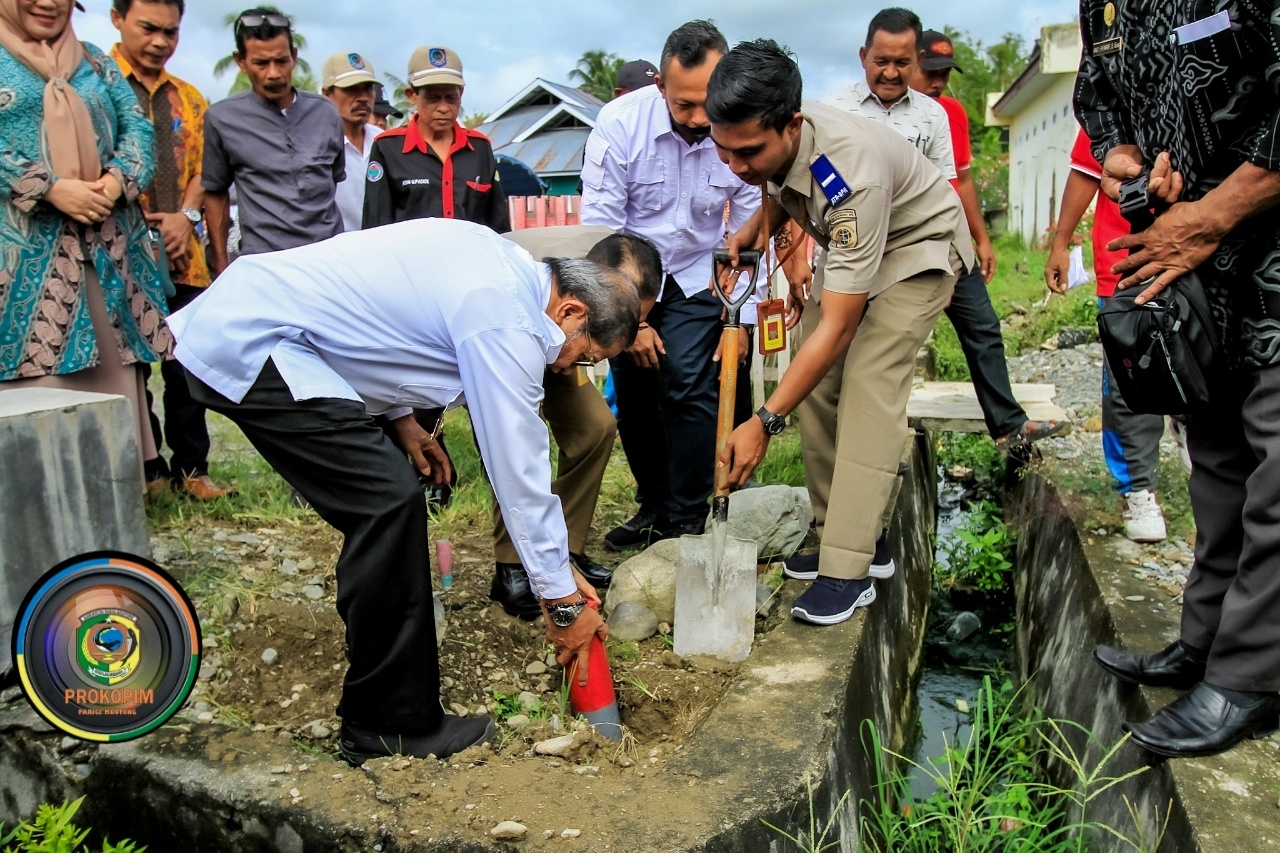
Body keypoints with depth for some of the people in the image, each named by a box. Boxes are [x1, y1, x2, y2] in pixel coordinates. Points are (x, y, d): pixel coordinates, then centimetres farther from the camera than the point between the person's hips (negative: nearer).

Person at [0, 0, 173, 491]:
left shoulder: (97, 65, 19)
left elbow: (138, 129, 8)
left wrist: (118, 179, -11)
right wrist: (52, 189, -19)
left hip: (108, 245, 4)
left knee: (113, 374, 4)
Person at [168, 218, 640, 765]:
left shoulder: (503, 261, 9)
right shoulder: (506, 324, -19)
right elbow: (518, 469, -17)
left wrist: (399, 416, 11)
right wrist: (564, 602, -8)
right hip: (248, 349, -10)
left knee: (384, 504, 12)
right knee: (390, 504, -16)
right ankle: (390, 728, -4)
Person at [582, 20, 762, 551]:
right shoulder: (620, 122, -22)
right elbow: (600, 227, -18)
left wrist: (742, 318, -11)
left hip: (695, 277, -1)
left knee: (689, 389, -14)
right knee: (633, 395, 5)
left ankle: (688, 521, 0)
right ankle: (653, 507, 24)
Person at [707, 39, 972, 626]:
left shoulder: (852, 175, -41)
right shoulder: (768, 142, -18)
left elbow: (837, 328, -39)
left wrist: (764, 423, -40)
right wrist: (760, 223, -9)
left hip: (915, 248, -7)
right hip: (847, 245, 8)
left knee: (869, 390, -21)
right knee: (818, 385, -3)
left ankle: (848, 572, -19)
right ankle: (834, 532, 8)